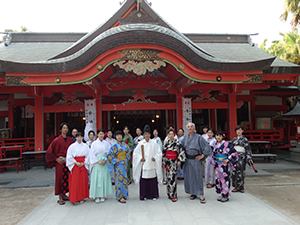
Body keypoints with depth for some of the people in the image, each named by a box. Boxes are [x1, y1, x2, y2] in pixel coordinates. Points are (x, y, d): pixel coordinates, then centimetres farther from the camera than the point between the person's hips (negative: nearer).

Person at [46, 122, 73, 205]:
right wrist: (56, 159, -8)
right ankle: (60, 198, 10)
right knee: (60, 178, 0)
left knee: (67, 178, 8)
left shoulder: (70, 140, 5)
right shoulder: (57, 140, -7)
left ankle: (63, 195, 23)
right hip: (60, 161, -4)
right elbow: (49, 151, -4)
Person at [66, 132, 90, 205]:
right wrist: (76, 162, -12)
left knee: (83, 181, 5)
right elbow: (69, 156, -5)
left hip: (83, 165, 3)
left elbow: (88, 155, 3)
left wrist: (83, 163, -7)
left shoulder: (85, 146, 4)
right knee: (75, 182, -2)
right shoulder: (72, 146, -3)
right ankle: (75, 199, 6)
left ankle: (82, 197, 16)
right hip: (75, 165, -2)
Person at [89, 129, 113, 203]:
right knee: (96, 179, -1)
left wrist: (105, 160, -10)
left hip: (105, 163, 2)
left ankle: (102, 195, 12)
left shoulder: (106, 143, 5)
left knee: (104, 178, 3)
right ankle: (97, 196, 7)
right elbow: (92, 154, -3)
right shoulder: (94, 143, 0)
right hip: (96, 163, -2)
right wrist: (98, 161, -11)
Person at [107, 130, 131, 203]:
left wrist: (127, 158, 11)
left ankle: (123, 194, 25)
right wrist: (116, 160, -12)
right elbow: (109, 155, -15)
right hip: (118, 164, -6)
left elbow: (128, 151, 23)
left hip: (124, 164, 6)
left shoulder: (124, 144, 6)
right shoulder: (115, 145, -11)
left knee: (124, 179, 12)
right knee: (119, 179, -3)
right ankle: (120, 197, 4)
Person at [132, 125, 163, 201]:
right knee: (144, 181, 1)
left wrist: (155, 158, -8)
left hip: (152, 165, 0)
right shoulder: (140, 143, 2)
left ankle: (153, 195, 16)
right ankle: (144, 195, 15)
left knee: (153, 180, 3)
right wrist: (140, 158, -9)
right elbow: (135, 153, 5)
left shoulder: (154, 143, 4)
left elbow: (159, 152, 6)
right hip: (143, 165, 0)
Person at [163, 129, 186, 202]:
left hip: (173, 162, -6)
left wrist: (179, 160, -14)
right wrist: (164, 162, 17)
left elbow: (182, 152, -12)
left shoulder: (177, 142, -9)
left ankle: (174, 195, -1)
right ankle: (169, 194, 21)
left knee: (172, 178, -9)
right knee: (168, 178, 10)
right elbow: (164, 153, 18)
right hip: (167, 162, 6)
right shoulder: (166, 143, 10)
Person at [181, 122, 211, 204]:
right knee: (189, 176, 9)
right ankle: (193, 193, 23)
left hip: (196, 160, -5)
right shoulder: (185, 137, 6)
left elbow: (207, 147, -10)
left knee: (198, 176, -1)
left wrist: (202, 155, -8)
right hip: (187, 160, 5)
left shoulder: (198, 137, -9)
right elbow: (181, 146, 19)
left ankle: (201, 195, 6)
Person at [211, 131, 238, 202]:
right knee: (218, 178, 11)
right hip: (217, 165, 7)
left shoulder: (226, 144, -14)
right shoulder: (215, 144, 6)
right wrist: (214, 163, 16)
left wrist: (228, 159, -13)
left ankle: (226, 196, 11)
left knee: (224, 179, -1)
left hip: (224, 164, -7)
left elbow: (234, 152, -14)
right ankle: (222, 194, 23)